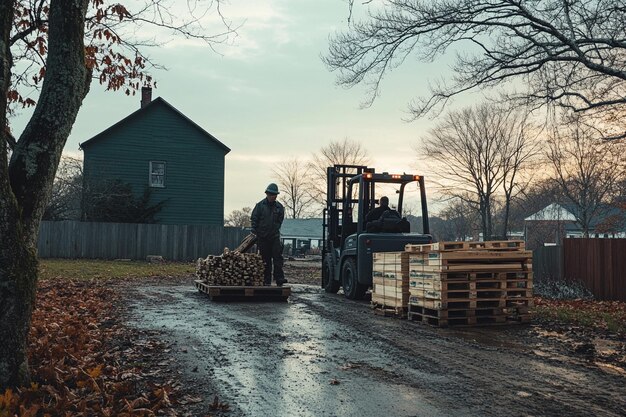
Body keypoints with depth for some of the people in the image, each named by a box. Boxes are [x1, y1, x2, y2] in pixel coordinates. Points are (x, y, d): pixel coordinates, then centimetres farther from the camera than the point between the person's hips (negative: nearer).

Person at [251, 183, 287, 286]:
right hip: (262, 237, -1)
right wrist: (255, 232, -6)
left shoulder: (279, 207, 6)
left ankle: (279, 278, -12)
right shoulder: (260, 205, 0)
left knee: (277, 256, -10)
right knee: (265, 259, 4)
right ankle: (267, 280, 9)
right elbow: (253, 219, 2)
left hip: (275, 236, 1)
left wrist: (275, 230, 5)